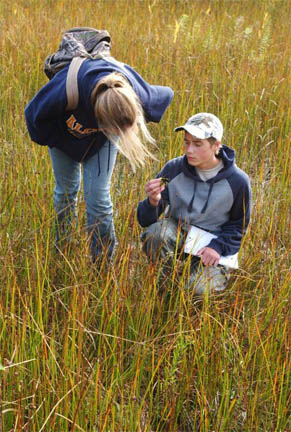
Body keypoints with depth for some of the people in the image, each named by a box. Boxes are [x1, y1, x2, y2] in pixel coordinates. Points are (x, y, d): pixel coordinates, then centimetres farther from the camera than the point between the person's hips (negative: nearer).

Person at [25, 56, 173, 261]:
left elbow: (166, 94, -11)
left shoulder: (139, 95, -39)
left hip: (100, 137, 0)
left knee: (98, 195, -6)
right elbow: (35, 113, -25)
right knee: (66, 189, 13)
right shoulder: (67, 90, -47)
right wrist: (53, 140, -14)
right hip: (65, 131, 0)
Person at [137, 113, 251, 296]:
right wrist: (153, 201, -33)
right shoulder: (173, 169, -13)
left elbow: (239, 225, 2)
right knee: (155, 233, -32)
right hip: (176, 233, 1)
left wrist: (218, 246, -16)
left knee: (200, 289, -26)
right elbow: (146, 221, -10)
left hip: (212, 244, -1)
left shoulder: (238, 181, -14)